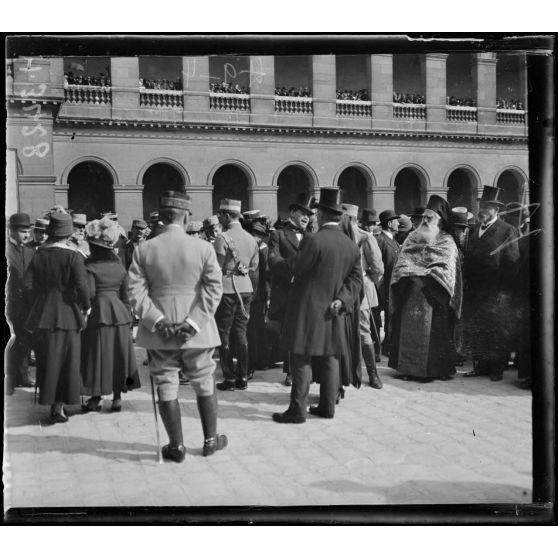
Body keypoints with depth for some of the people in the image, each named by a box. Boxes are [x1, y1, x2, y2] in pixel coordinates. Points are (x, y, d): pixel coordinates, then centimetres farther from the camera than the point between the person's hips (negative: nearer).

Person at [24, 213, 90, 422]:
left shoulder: (38, 254, 1)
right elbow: (81, 285, -19)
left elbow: (28, 284, -4)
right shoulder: (73, 256, -11)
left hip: (41, 314, 4)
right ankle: (58, 406, 5)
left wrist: (42, 294, 13)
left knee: (46, 361, 14)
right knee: (66, 361, 6)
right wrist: (86, 306, -4)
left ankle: (50, 402, 22)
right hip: (67, 315, -3)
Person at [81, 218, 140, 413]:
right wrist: (128, 315, 13)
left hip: (97, 314, -5)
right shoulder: (118, 264, 7)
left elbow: (88, 294, -16)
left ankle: (96, 398, 9)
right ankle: (117, 397, 13)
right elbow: (125, 294, 8)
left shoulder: (90, 265, -10)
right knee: (117, 354, 9)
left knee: (97, 353, 4)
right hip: (118, 313, 5)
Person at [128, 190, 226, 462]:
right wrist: (193, 322, -10)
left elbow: (136, 291, -8)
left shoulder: (143, 249, -3)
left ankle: (177, 446, 16)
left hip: (158, 332, 1)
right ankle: (211, 439, 26)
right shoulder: (203, 247, -6)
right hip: (196, 331, 0)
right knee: (204, 384, 15)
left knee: (166, 387, 10)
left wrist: (158, 320, -9)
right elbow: (214, 289, -10)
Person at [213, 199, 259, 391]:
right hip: (246, 289, 6)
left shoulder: (222, 238, -12)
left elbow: (217, 268, -11)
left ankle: (229, 379, 4)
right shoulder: (251, 239, 9)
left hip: (227, 289, -6)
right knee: (240, 332, 12)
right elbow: (254, 268, 12)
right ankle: (243, 378, 14)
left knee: (224, 334, 3)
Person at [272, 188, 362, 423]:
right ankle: (327, 406, 21)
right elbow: (356, 278, 4)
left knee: (302, 360, -1)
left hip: (308, 309, -6)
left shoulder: (314, 241, -17)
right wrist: (342, 300, -5)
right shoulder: (352, 246, 5)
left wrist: (298, 253, 10)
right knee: (329, 359, 14)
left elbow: (296, 269, -8)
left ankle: (297, 410, 3)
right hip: (332, 312, 6)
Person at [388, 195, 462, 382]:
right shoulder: (413, 237, 14)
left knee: (433, 331, -4)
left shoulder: (446, 241, 3)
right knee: (409, 328, 2)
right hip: (411, 294, 3)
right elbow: (403, 261, 6)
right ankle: (410, 367, 8)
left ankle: (435, 369, 4)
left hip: (433, 295, -3)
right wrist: (413, 276, -13)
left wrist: (424, 277, -17)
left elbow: (445, 268, -8)